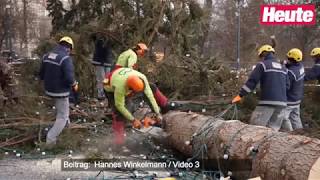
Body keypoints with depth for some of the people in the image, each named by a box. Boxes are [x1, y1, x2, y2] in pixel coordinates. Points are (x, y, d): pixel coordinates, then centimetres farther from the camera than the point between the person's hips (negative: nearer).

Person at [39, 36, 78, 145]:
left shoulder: (47, 56, 0)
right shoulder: (66, 58, -22)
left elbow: (41, 75, 7)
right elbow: (69, 78, -28)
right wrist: (74, 85, -8)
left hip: (49, 90, 7)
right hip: (61, 91, -7)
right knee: (62, 117, 7)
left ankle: (65, 121, 49)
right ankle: (51, 139, 5)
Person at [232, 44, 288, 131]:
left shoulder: (262, 65, 0)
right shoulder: (283, 68, 18)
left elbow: (252, 81, -6)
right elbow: (287, 86, 20)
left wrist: (240, 95, -4)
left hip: (268, 102, -6)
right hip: (282, 102, 6)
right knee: (273, 129, 11)